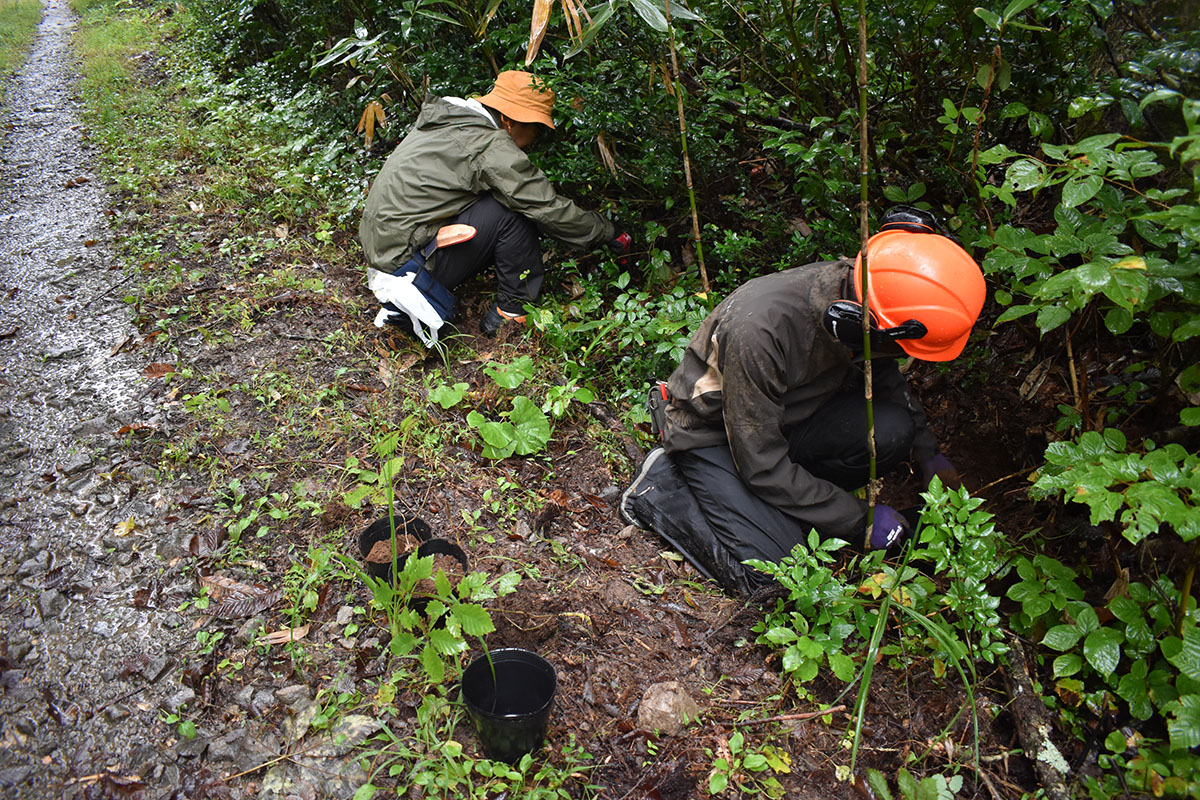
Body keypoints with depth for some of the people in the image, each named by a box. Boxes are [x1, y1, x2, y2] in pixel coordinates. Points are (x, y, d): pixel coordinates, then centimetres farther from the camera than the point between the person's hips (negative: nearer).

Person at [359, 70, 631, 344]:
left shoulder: (445, 123, 13)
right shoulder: (492, 147, -14)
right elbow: (549, 209, -13)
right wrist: (609, 233, 0)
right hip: (408, 262, -9)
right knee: (512, 212, -11)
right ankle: (512, 311, 2)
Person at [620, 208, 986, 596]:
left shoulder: (852, 288, -16)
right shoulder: (759, 329, -38)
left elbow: (884, 378, 10)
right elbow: (761, 464, -27)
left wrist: (928, 452, 1)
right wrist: (860, 521, -21)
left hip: (783, 415, 6)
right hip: (711, 431, -6)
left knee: (891, 430, -21)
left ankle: (790, 502, 1)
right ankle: (663, 485, -1)